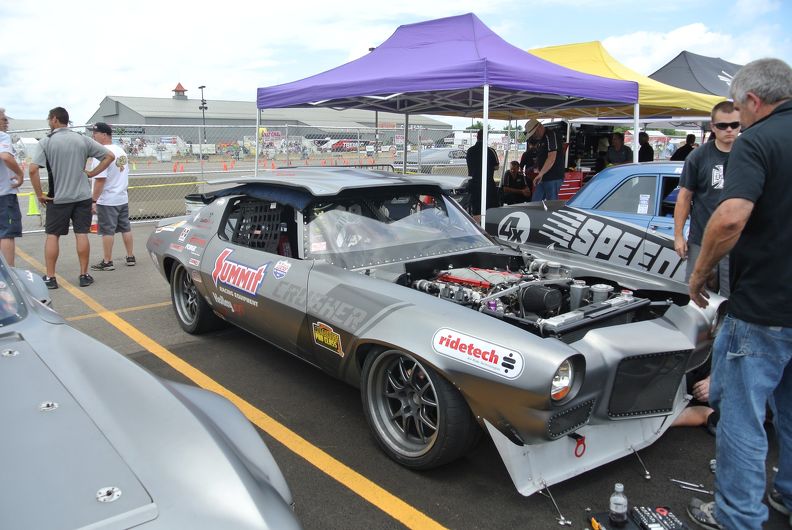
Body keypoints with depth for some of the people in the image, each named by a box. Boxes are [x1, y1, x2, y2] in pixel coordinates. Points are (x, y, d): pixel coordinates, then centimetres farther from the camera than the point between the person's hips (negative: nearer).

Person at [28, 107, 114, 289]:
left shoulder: (46, 141, -6)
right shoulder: (82, 139, 3)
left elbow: (33, 170, -15)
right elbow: (109, 156, 3)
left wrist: (39, 194, -5)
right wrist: (91, 173, 4)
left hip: (58, 198, -2)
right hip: (82, 196, 2)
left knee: (52, 235, 7)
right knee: (82, 234, 5)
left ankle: (50, 277, 9)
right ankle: (84, 275, 9)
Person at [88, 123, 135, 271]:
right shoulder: (121, 150, 10)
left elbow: (100, 179, -21)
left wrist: (94, 200, -17)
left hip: (107, 200, -8)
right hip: (123, 198, 8)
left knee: (107, 231, -1)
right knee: (126, 228, 13)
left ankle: (107, 262, 4)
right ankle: (130, 257, 20)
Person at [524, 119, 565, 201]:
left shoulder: (551, 136, -14)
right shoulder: (539, 140, 16)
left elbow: (552, 158, -25)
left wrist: (541, 174, -29)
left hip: (553, 178, -10)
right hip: (543, 178, 10)